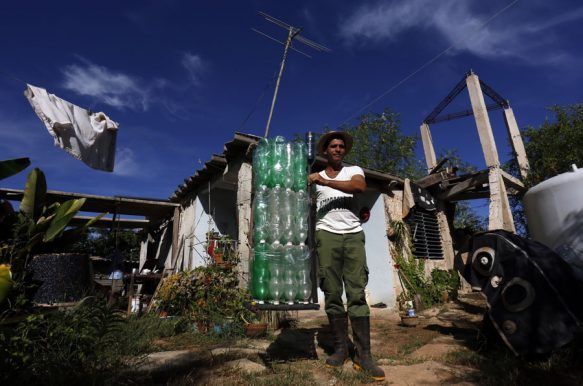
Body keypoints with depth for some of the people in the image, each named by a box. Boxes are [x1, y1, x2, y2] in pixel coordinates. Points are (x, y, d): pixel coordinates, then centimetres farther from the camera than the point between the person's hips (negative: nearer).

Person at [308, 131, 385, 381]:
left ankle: (363, 355, 2)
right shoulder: (315, 177, 17)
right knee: (332, 295, 1)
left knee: (357, 295, -3)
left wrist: (325, 182, -15)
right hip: (327, 235, 1)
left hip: (354, 235, 0)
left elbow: (360, 187, -9)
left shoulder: (354, 170, 14)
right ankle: (340, 348, 12)